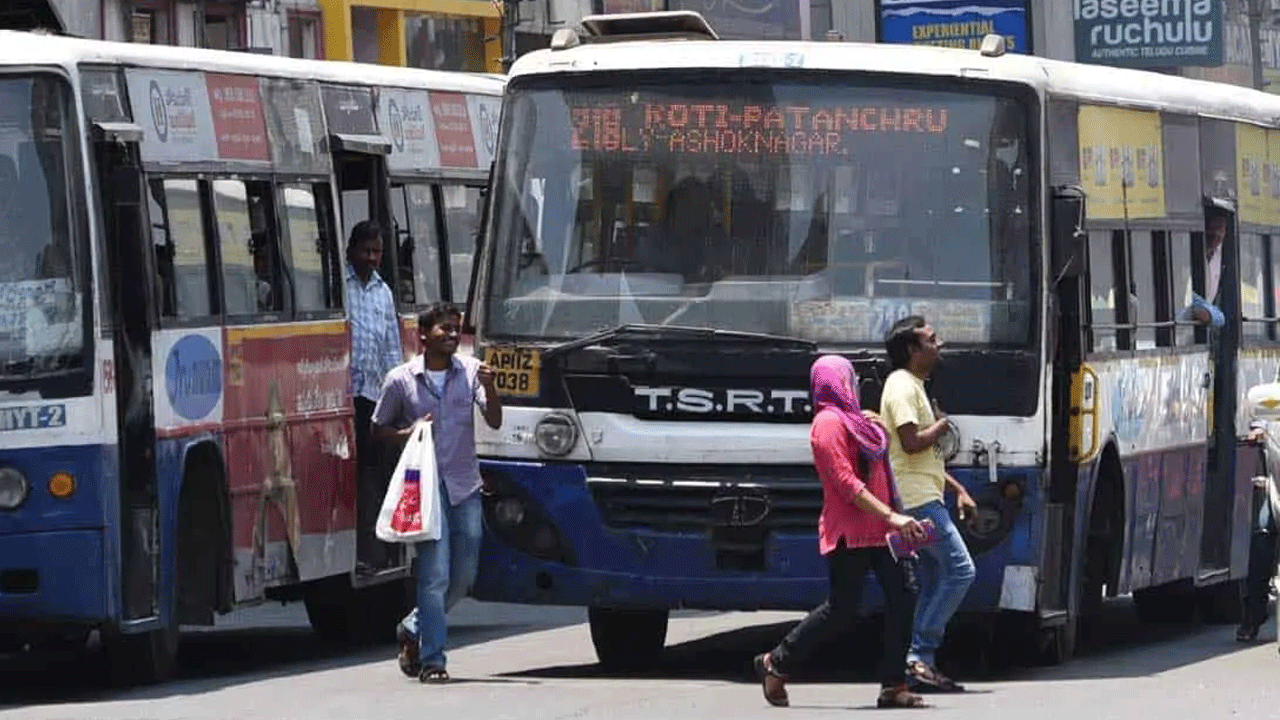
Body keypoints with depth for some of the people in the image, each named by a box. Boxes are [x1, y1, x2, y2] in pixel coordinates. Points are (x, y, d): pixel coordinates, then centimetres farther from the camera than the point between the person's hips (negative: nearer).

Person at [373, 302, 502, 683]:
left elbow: (494, 422, -3)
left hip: (465, 485, 4)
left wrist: (489, 390, -22)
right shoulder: (400, 380, -2)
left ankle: (415, 629, 32)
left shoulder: (470, 371, 4)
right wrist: (408, 433, -12)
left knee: (464, 576, 9)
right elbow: (379, 428, 8)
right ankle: (432, 661, -7)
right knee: (435, 574, -11)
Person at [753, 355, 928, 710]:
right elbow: (846, 483, -20)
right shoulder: (829, 423, -12)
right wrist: (890, 516, -24)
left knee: (903, 594, -2)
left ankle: (893, 684, -1)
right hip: (849, 533, -9)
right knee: (842, 608, -4)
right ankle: (776, 664, 13)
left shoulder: (851, 420, 20)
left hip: (874, 530, 9)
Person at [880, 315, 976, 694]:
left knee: (934, 583, 9)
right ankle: (919, 657, -14)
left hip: (925, 497, 11)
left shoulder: (914, 386, 21)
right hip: (916, 499, -11)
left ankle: (920, 663, 7)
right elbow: (912, 442, -23)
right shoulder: (902, 386, -11)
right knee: (959, 569, -13)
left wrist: (957, 489, 22)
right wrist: (941, 425, -5)